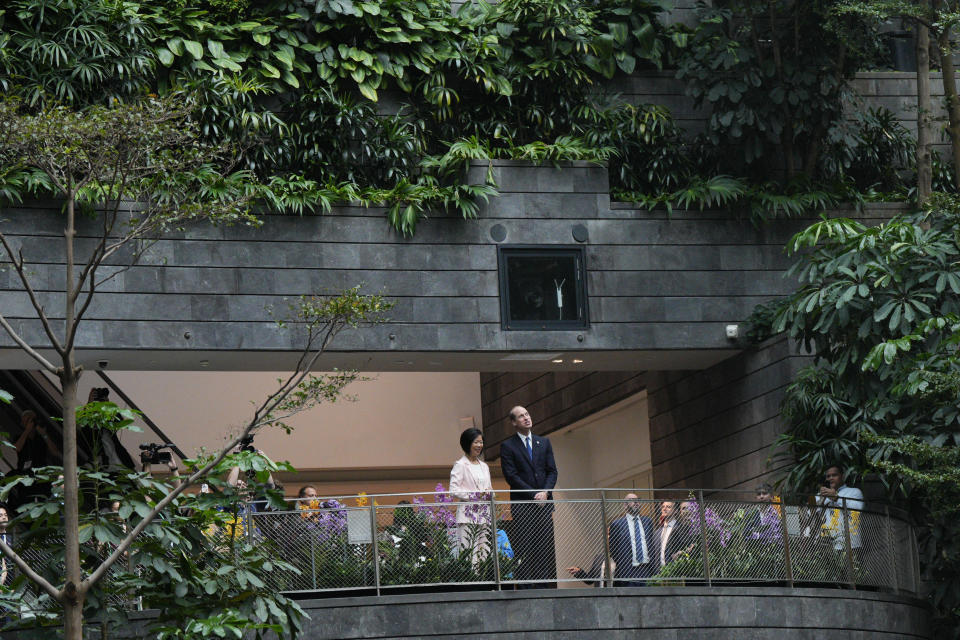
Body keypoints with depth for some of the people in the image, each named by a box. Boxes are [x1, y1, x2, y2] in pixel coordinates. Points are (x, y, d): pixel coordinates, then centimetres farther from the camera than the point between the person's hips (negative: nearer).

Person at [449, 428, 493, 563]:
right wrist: (474, 495, -17)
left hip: (484, 515, 7)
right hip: (467, 515, -7)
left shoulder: (484, 466, 20)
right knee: (468, 554, -12)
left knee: (484, 551, 2)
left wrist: (489, 494, 2)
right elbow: (454, 490, -11)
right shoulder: (460, 465, -2)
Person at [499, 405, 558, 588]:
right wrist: (533, 494, -12)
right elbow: (511, 476, -5)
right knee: (524, 549, -8)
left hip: (544, 502, 4)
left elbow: (552, 471, 12)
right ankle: (525, 587, -9)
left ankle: (547, 586, -1)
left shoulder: (543, 443, 17)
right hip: (522, 504, -4)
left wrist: (545, 492, -6)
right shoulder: (508, 446, 3)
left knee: (546, 546, -1)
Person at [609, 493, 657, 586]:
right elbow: (613, 549, 3)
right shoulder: (617, 524, 2)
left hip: (647, 570, 3)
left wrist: (654, 567, 7)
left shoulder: (647, 521, 14)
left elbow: (652, 545, 16)